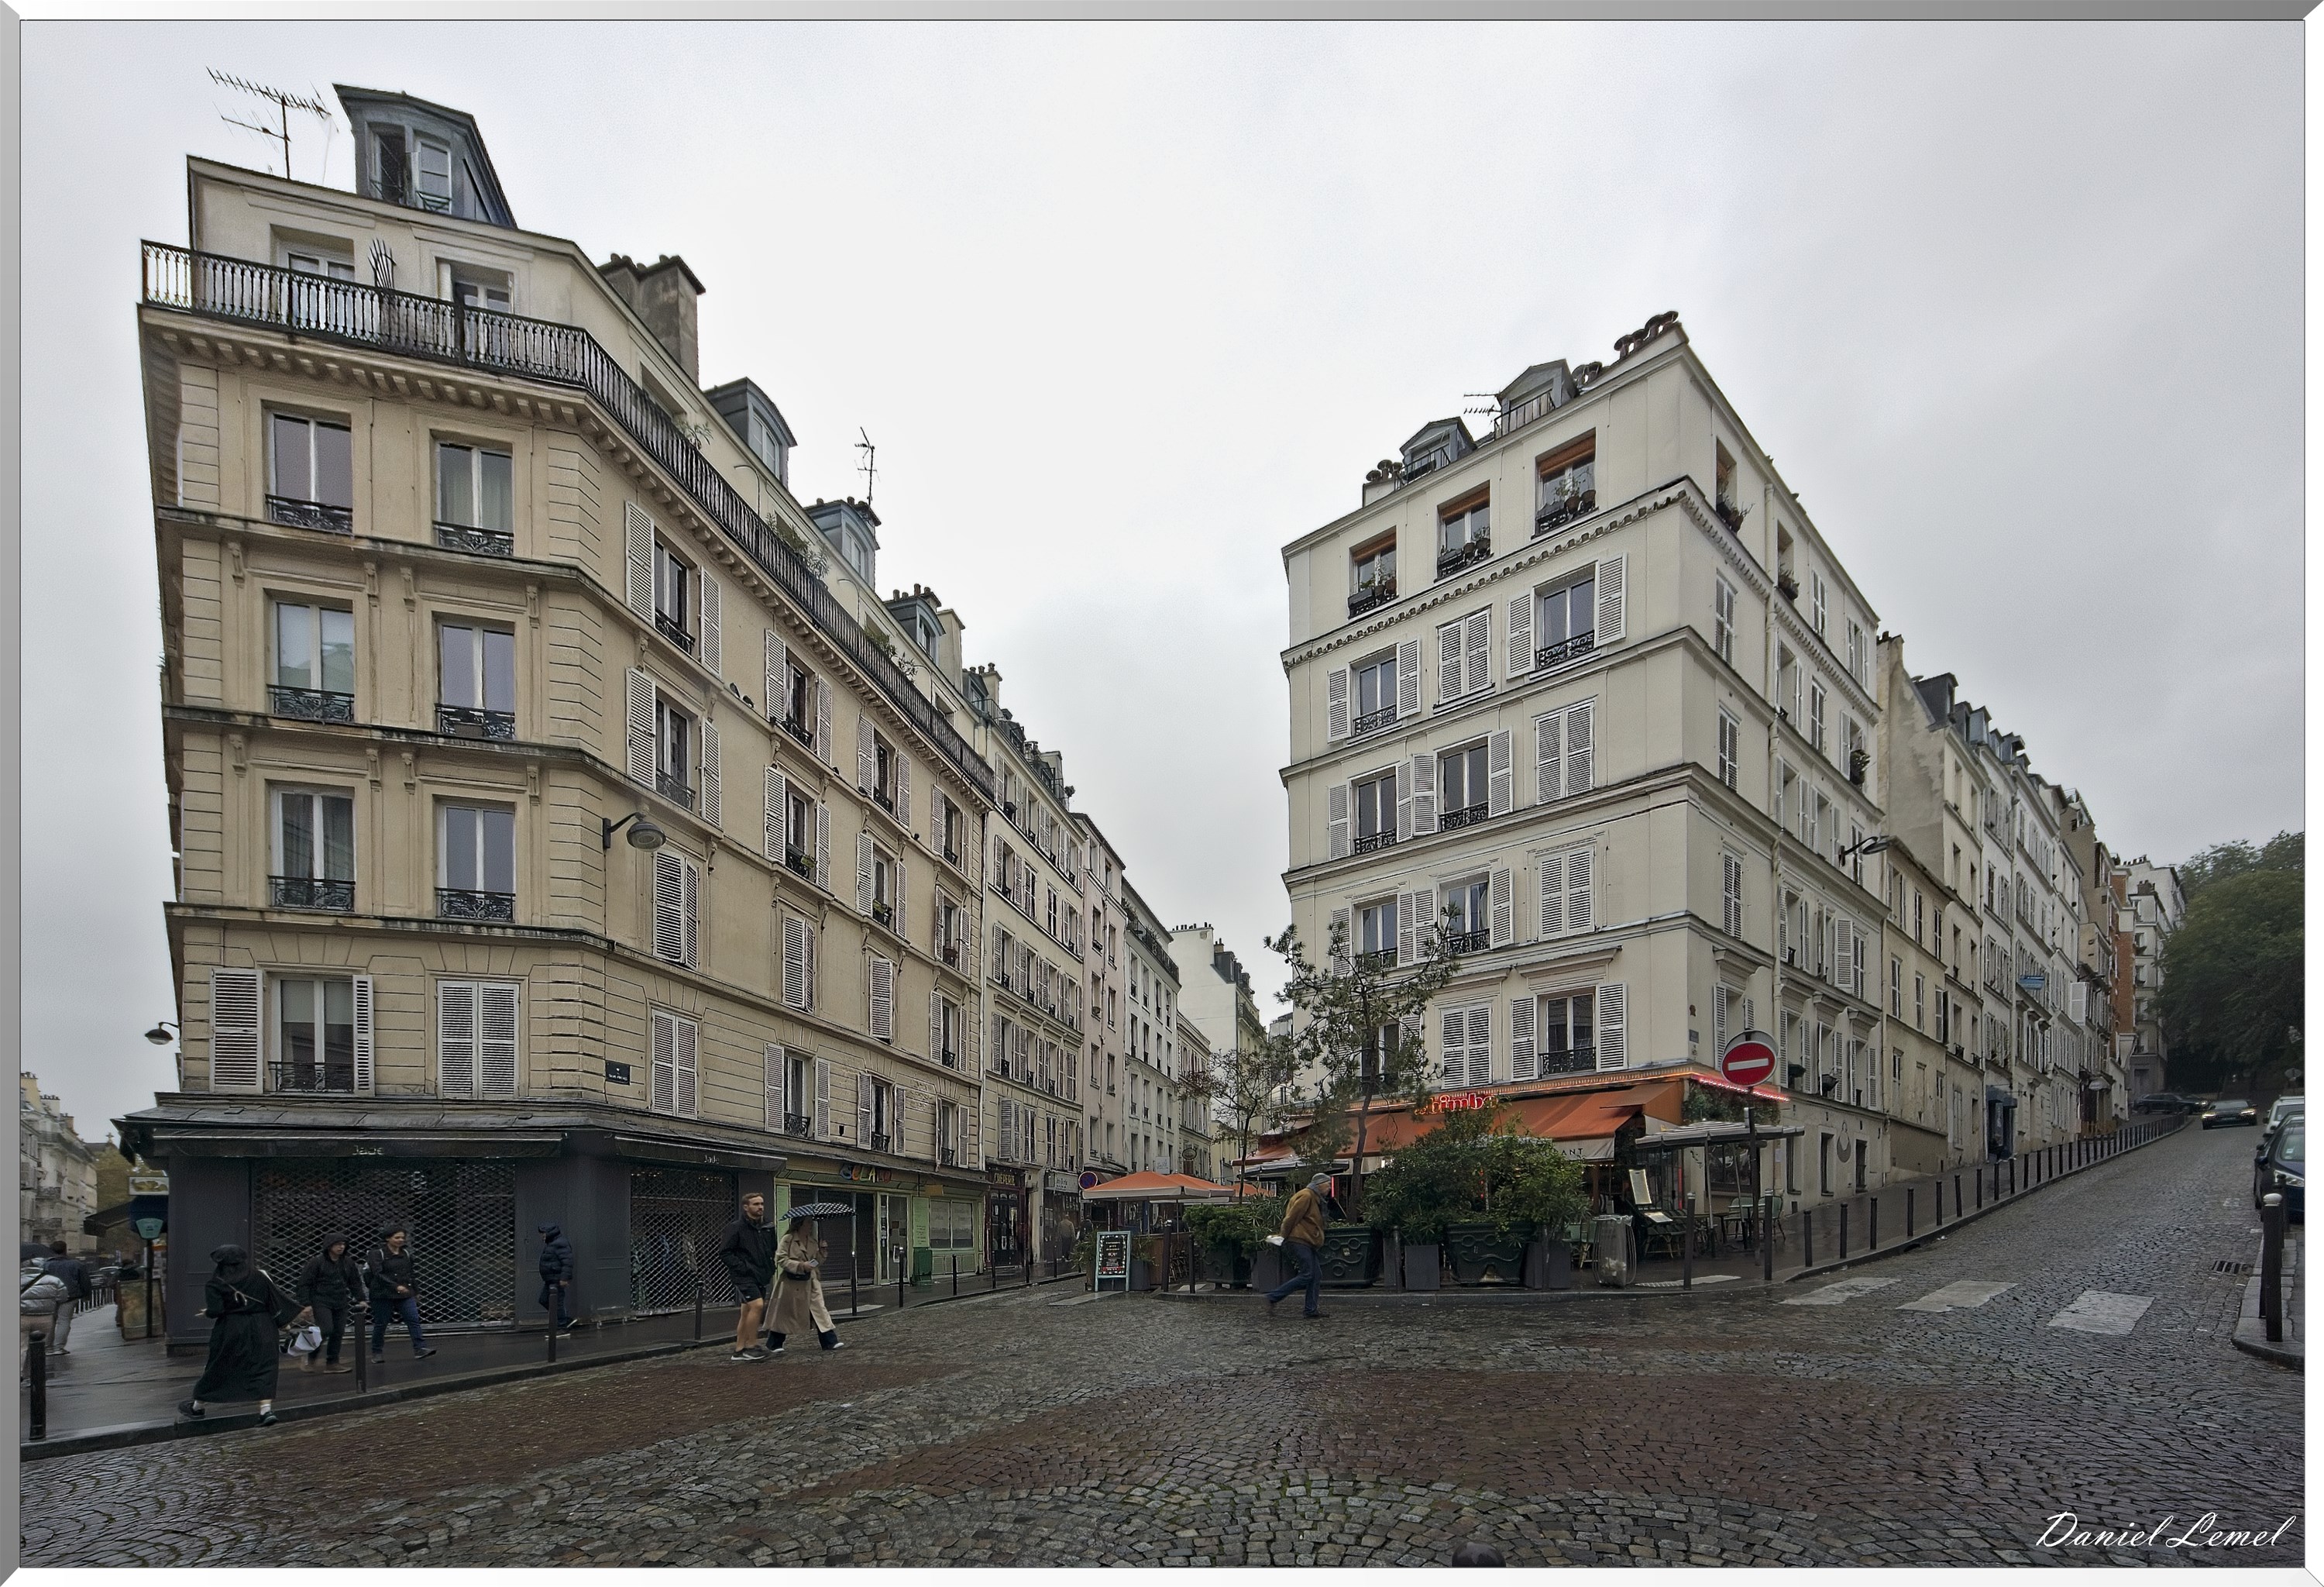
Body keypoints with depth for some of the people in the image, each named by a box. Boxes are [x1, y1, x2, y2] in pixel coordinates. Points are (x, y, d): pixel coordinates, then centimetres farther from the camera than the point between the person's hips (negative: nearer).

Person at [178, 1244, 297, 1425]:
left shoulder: (216, 1284, -9)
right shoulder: (258, 1276, -1)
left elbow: (215, 1311, -16)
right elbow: (277, 1298, -1)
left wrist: (206, 1312, 6)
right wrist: (297, 1309, 9)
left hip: (231, 1331, -1)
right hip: (261, 1328, 1)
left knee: (218, 1368, 17)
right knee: (262, 1367, 1)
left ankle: (198, 1406, 37)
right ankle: (266, 1410, -11)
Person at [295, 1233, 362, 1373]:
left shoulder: (348, 1262, 7)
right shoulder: (316, 1262, -9)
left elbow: (356, 1282, 16)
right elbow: (304, 1283, -8)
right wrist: (305, 1304, -14)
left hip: (341, 1303, 5)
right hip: (321, 1302, -5)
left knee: (338, 1332, 3)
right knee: (326, 1329, -16)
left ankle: (332, 1363, 13)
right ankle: (309, 1357, 7)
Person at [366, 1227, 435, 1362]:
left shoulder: (406, 1253, 9)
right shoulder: (378, 1254, -7)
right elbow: (378, 1274, -18)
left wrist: (416, 1291, 17)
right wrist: (396, 1287, -28)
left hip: (405, 1294, 4)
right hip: (384, 1295, -4)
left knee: (414, 1319, -9)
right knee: (380, 1324, 6)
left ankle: (420, 1349, -14)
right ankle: (377, 1353, 24)